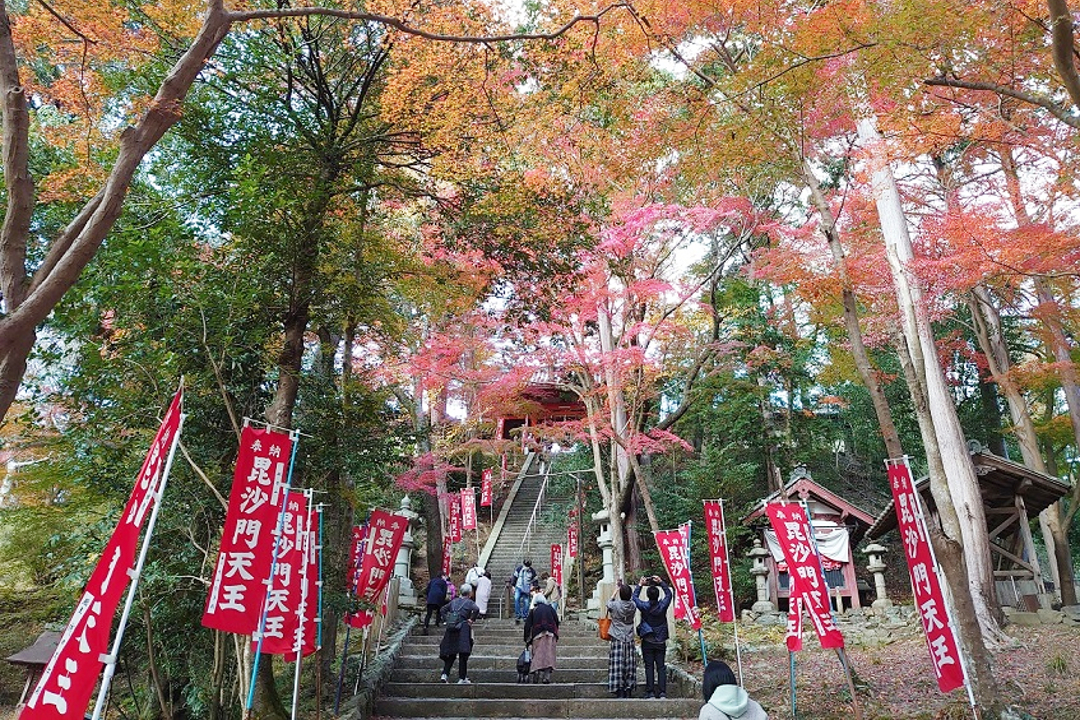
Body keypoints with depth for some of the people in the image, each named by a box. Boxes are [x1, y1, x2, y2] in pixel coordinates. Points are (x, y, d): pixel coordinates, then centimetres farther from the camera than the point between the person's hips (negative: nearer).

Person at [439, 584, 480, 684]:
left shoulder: (454, 601, 14)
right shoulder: (469, 602, -1)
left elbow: (443, 610, 15)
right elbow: (476, 609, -20)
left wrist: (446, 620, 11)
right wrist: (471, 619, -10)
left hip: (451, 630, 5)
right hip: (463, 630, -5)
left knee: (451, 654, 14)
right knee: (463, 655, 2)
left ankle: (445, 674, 1)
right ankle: (462, 678, 3)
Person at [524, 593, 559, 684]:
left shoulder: (533, 611, 10)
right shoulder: (550, 609, 12)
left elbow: (527, 625, 6)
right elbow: (557, 621, 9)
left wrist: (527, 639, 10)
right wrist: (556, 636, 18)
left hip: (537, 635, 0)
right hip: (550, 635, 0)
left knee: (537, 655, 5)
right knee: (549, 655, 1)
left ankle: (536, 673, -7)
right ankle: (547, 676, -10)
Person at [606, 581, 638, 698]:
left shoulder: (615, 605, -12)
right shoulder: (633, 606, -5)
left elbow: (609, 602, 11)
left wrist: (617, 589, 21)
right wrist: (623, 588, 27)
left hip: (617, 640, -3)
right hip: (629, 640, 3)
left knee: (617, 667, 0)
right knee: (629, 667, 10)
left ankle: (620, 693, -2)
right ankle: (629, 692, 13)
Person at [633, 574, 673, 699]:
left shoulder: (644, 606, -11)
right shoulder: (663, 605, -9)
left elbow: (635, 597, 8)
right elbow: (669, 594, 9)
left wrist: (640, 585, 14)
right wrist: (661, 582, 12)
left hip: (647, 642, -1)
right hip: (660, 642, 1)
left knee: (649, 667, 4)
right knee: (661, 666, 6)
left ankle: (650, 692, 3)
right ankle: (662, 692, 3)